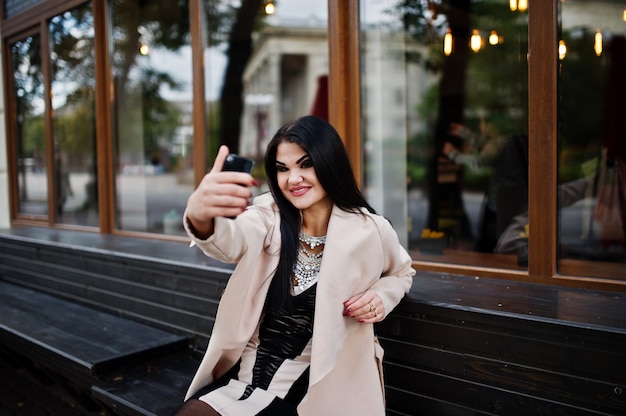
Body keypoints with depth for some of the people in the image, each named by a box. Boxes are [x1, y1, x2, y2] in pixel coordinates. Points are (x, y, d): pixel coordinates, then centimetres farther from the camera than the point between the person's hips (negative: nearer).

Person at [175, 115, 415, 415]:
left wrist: (381, 297, -8)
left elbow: (401, 272, 16)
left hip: (308, 390, -2)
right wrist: (201, 216, -53)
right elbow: (232, 241, -29)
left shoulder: (370, 231, -6)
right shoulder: (271, 216, -5)